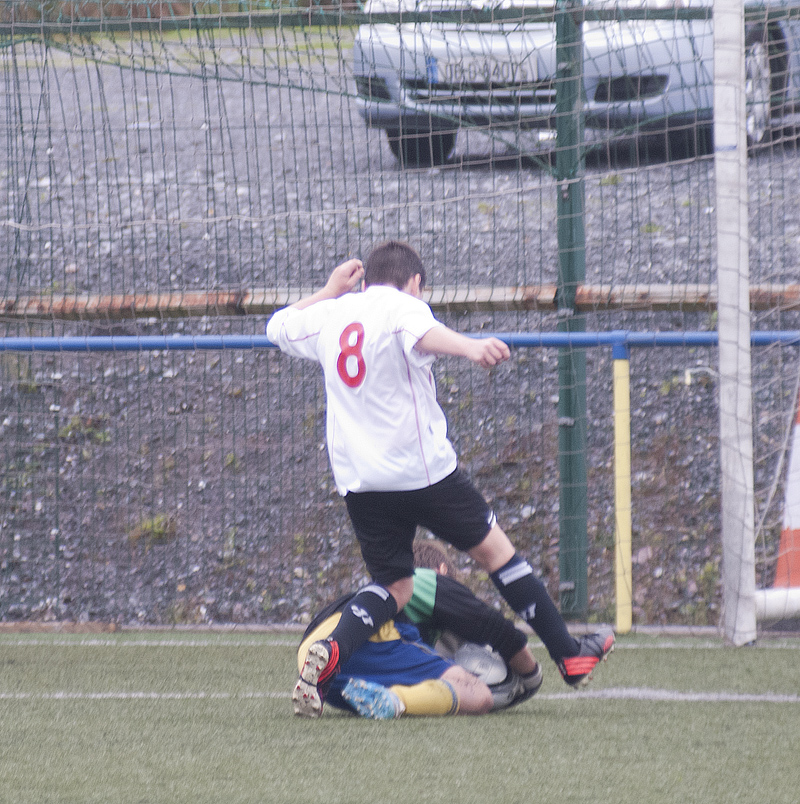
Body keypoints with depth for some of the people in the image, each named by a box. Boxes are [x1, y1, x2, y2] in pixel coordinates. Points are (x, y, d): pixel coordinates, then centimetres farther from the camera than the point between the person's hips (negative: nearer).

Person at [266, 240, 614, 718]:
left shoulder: (330, 315, 12)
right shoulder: (402, 305, -6)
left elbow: (278, 328, 33)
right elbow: (422, 334, -31)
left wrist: (331, 290, 41)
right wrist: (470, 347, -51)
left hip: (358, 480, 5)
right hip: (421, 468, -5)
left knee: (394, 587, 9)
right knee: (493, 547, 10)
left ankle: (330, 653, -20)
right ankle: (570, 655, 17)